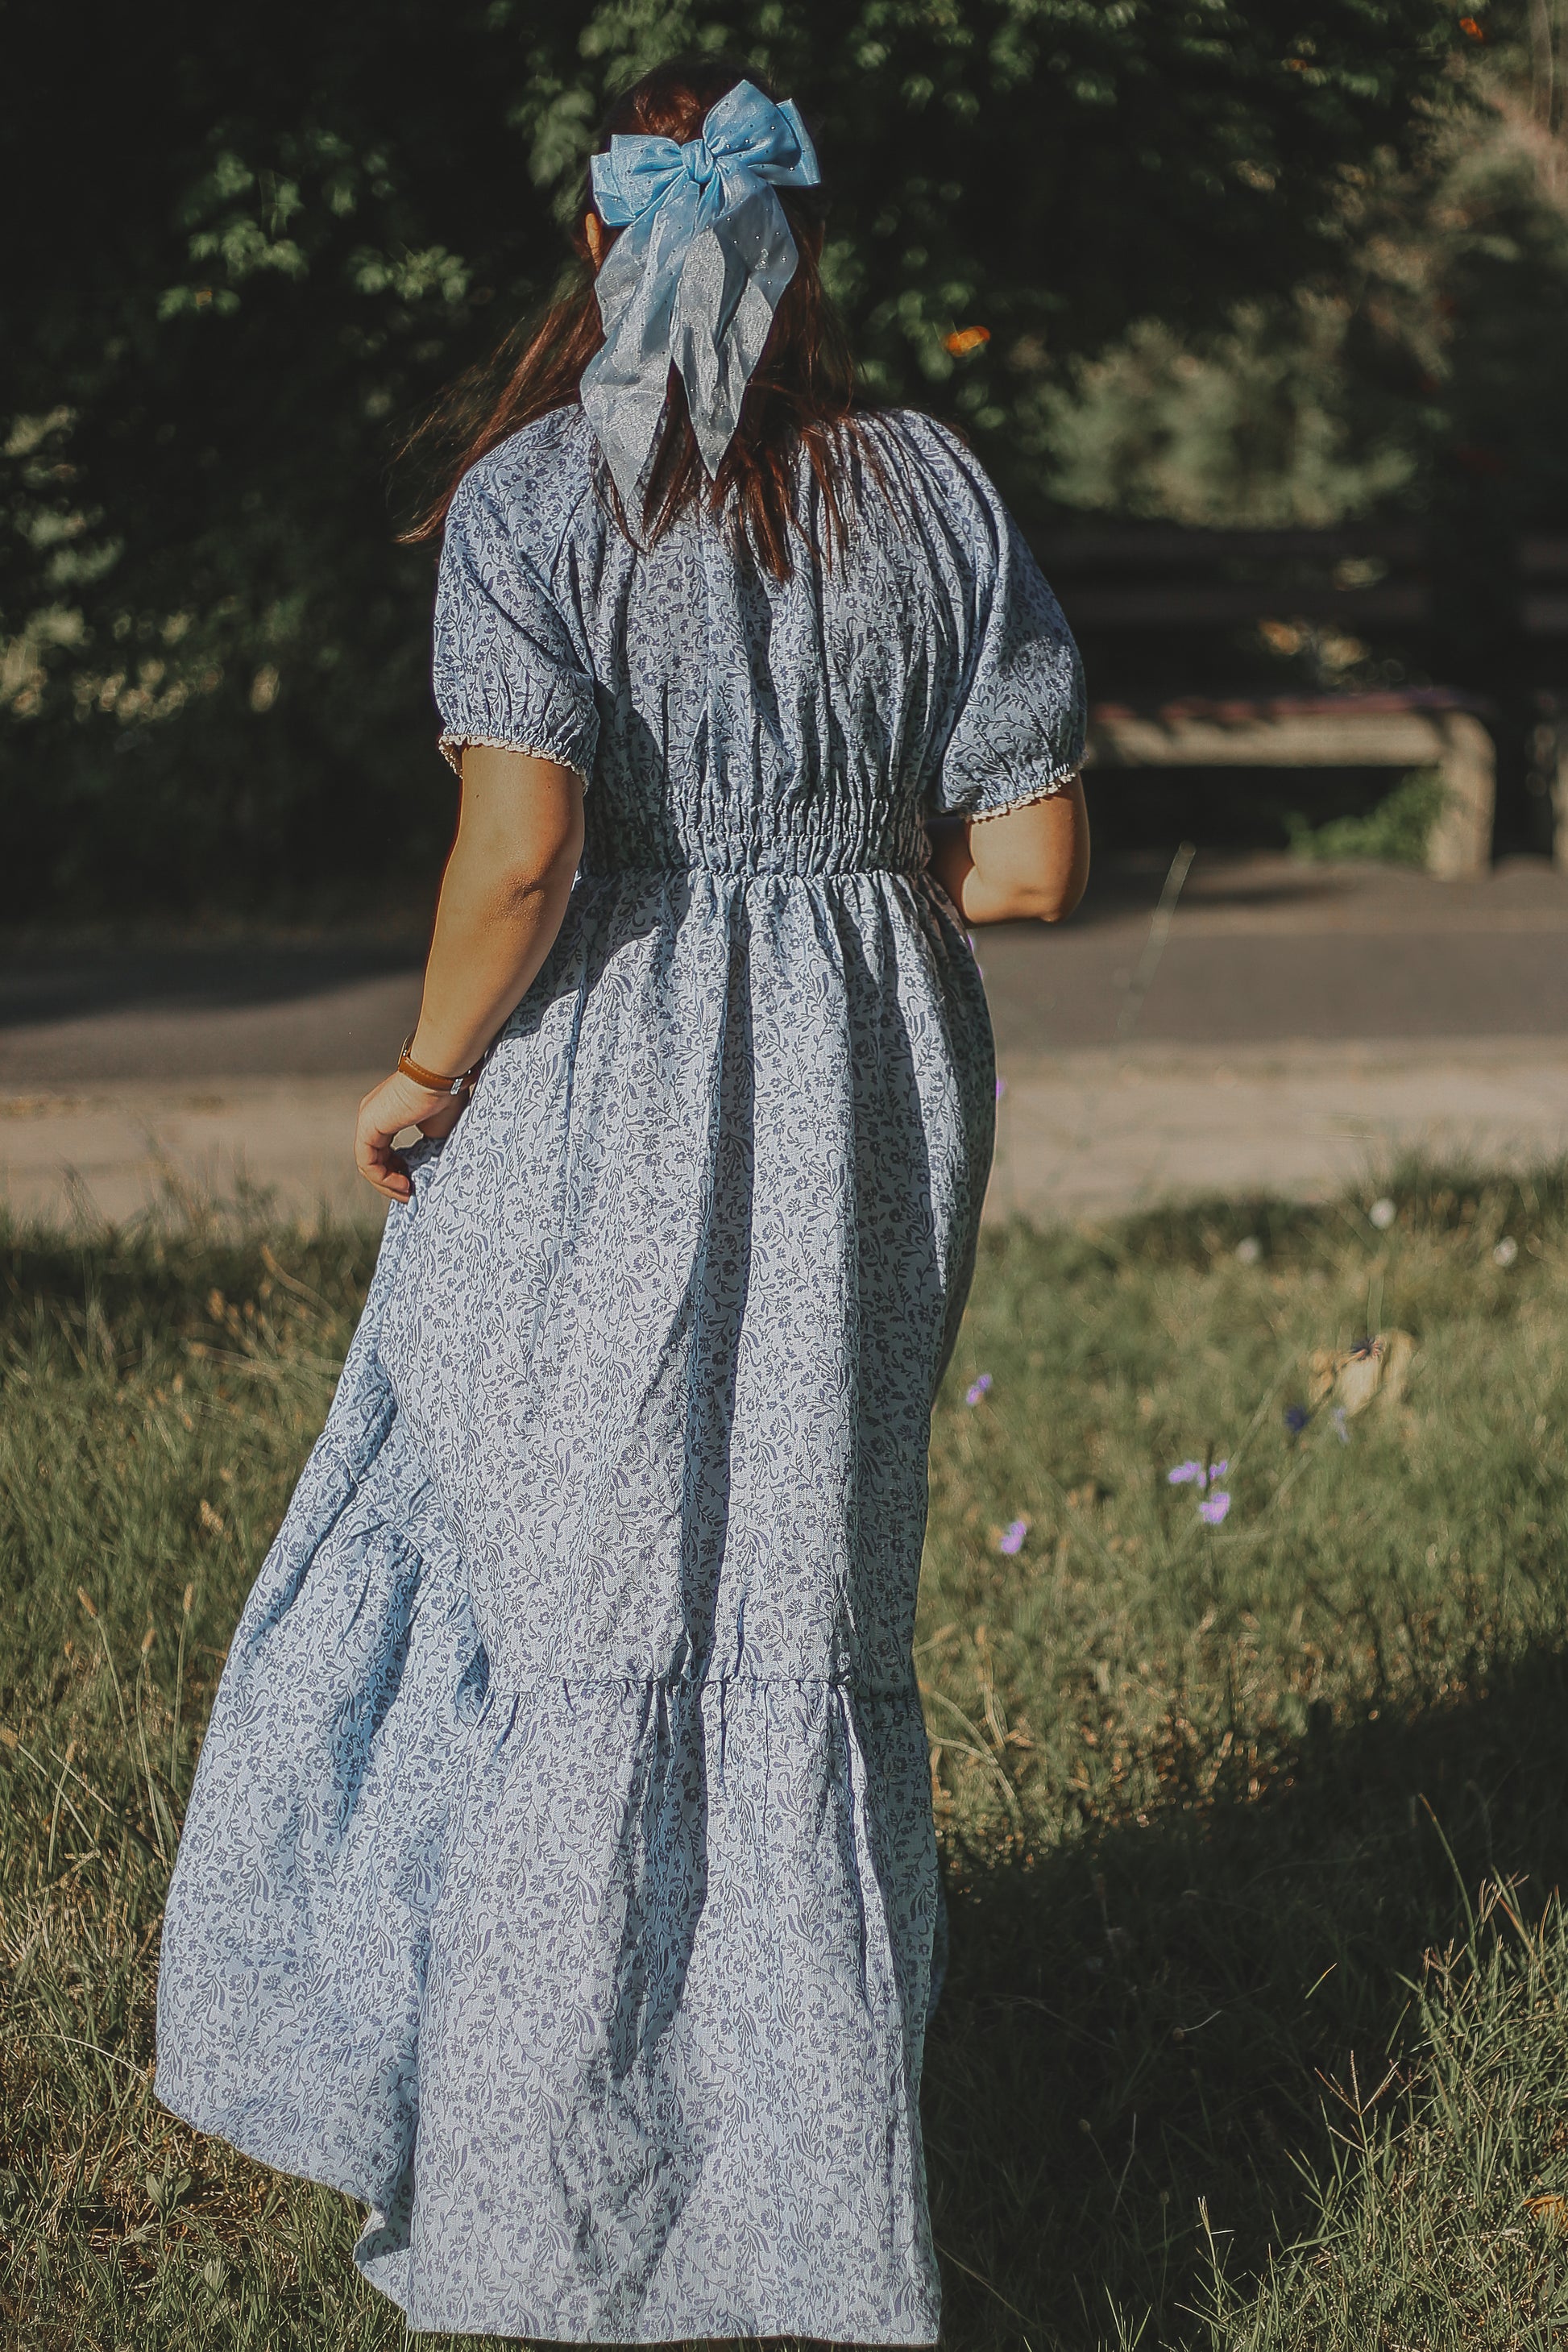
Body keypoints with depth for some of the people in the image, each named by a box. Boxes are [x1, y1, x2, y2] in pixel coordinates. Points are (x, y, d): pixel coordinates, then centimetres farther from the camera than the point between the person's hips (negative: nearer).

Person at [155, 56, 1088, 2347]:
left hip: (596, 1117, -3)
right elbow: (1035, 859, -2)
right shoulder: (935, 490, 0)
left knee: (581, 1640, 9)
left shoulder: (538, 495, -10)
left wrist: (422, 1072, -6)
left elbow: (520, 845, -21)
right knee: (813, 1630, 14)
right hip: (866, 1112, 3)